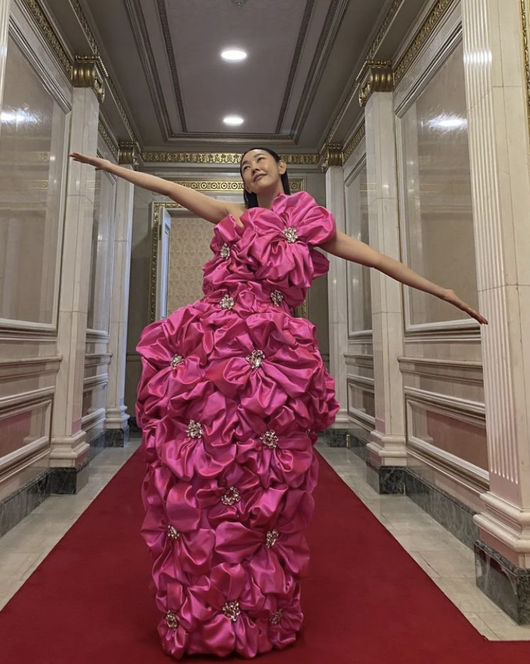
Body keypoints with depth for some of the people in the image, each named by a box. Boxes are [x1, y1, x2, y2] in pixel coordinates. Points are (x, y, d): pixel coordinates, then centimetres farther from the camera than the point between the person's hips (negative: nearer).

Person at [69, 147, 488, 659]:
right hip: (208, 351, 2)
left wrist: (444, 292, 22)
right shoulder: (235, 216, 23)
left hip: (271, 361, -1)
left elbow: (378, 259, 19)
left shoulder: (310, 226, 19)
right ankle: (194, 616, 18)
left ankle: (259, 615, 22)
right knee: (198, 472, -1)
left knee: (261, 483, 1)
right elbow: (173, 189, 28)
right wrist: (109, 165, 34)